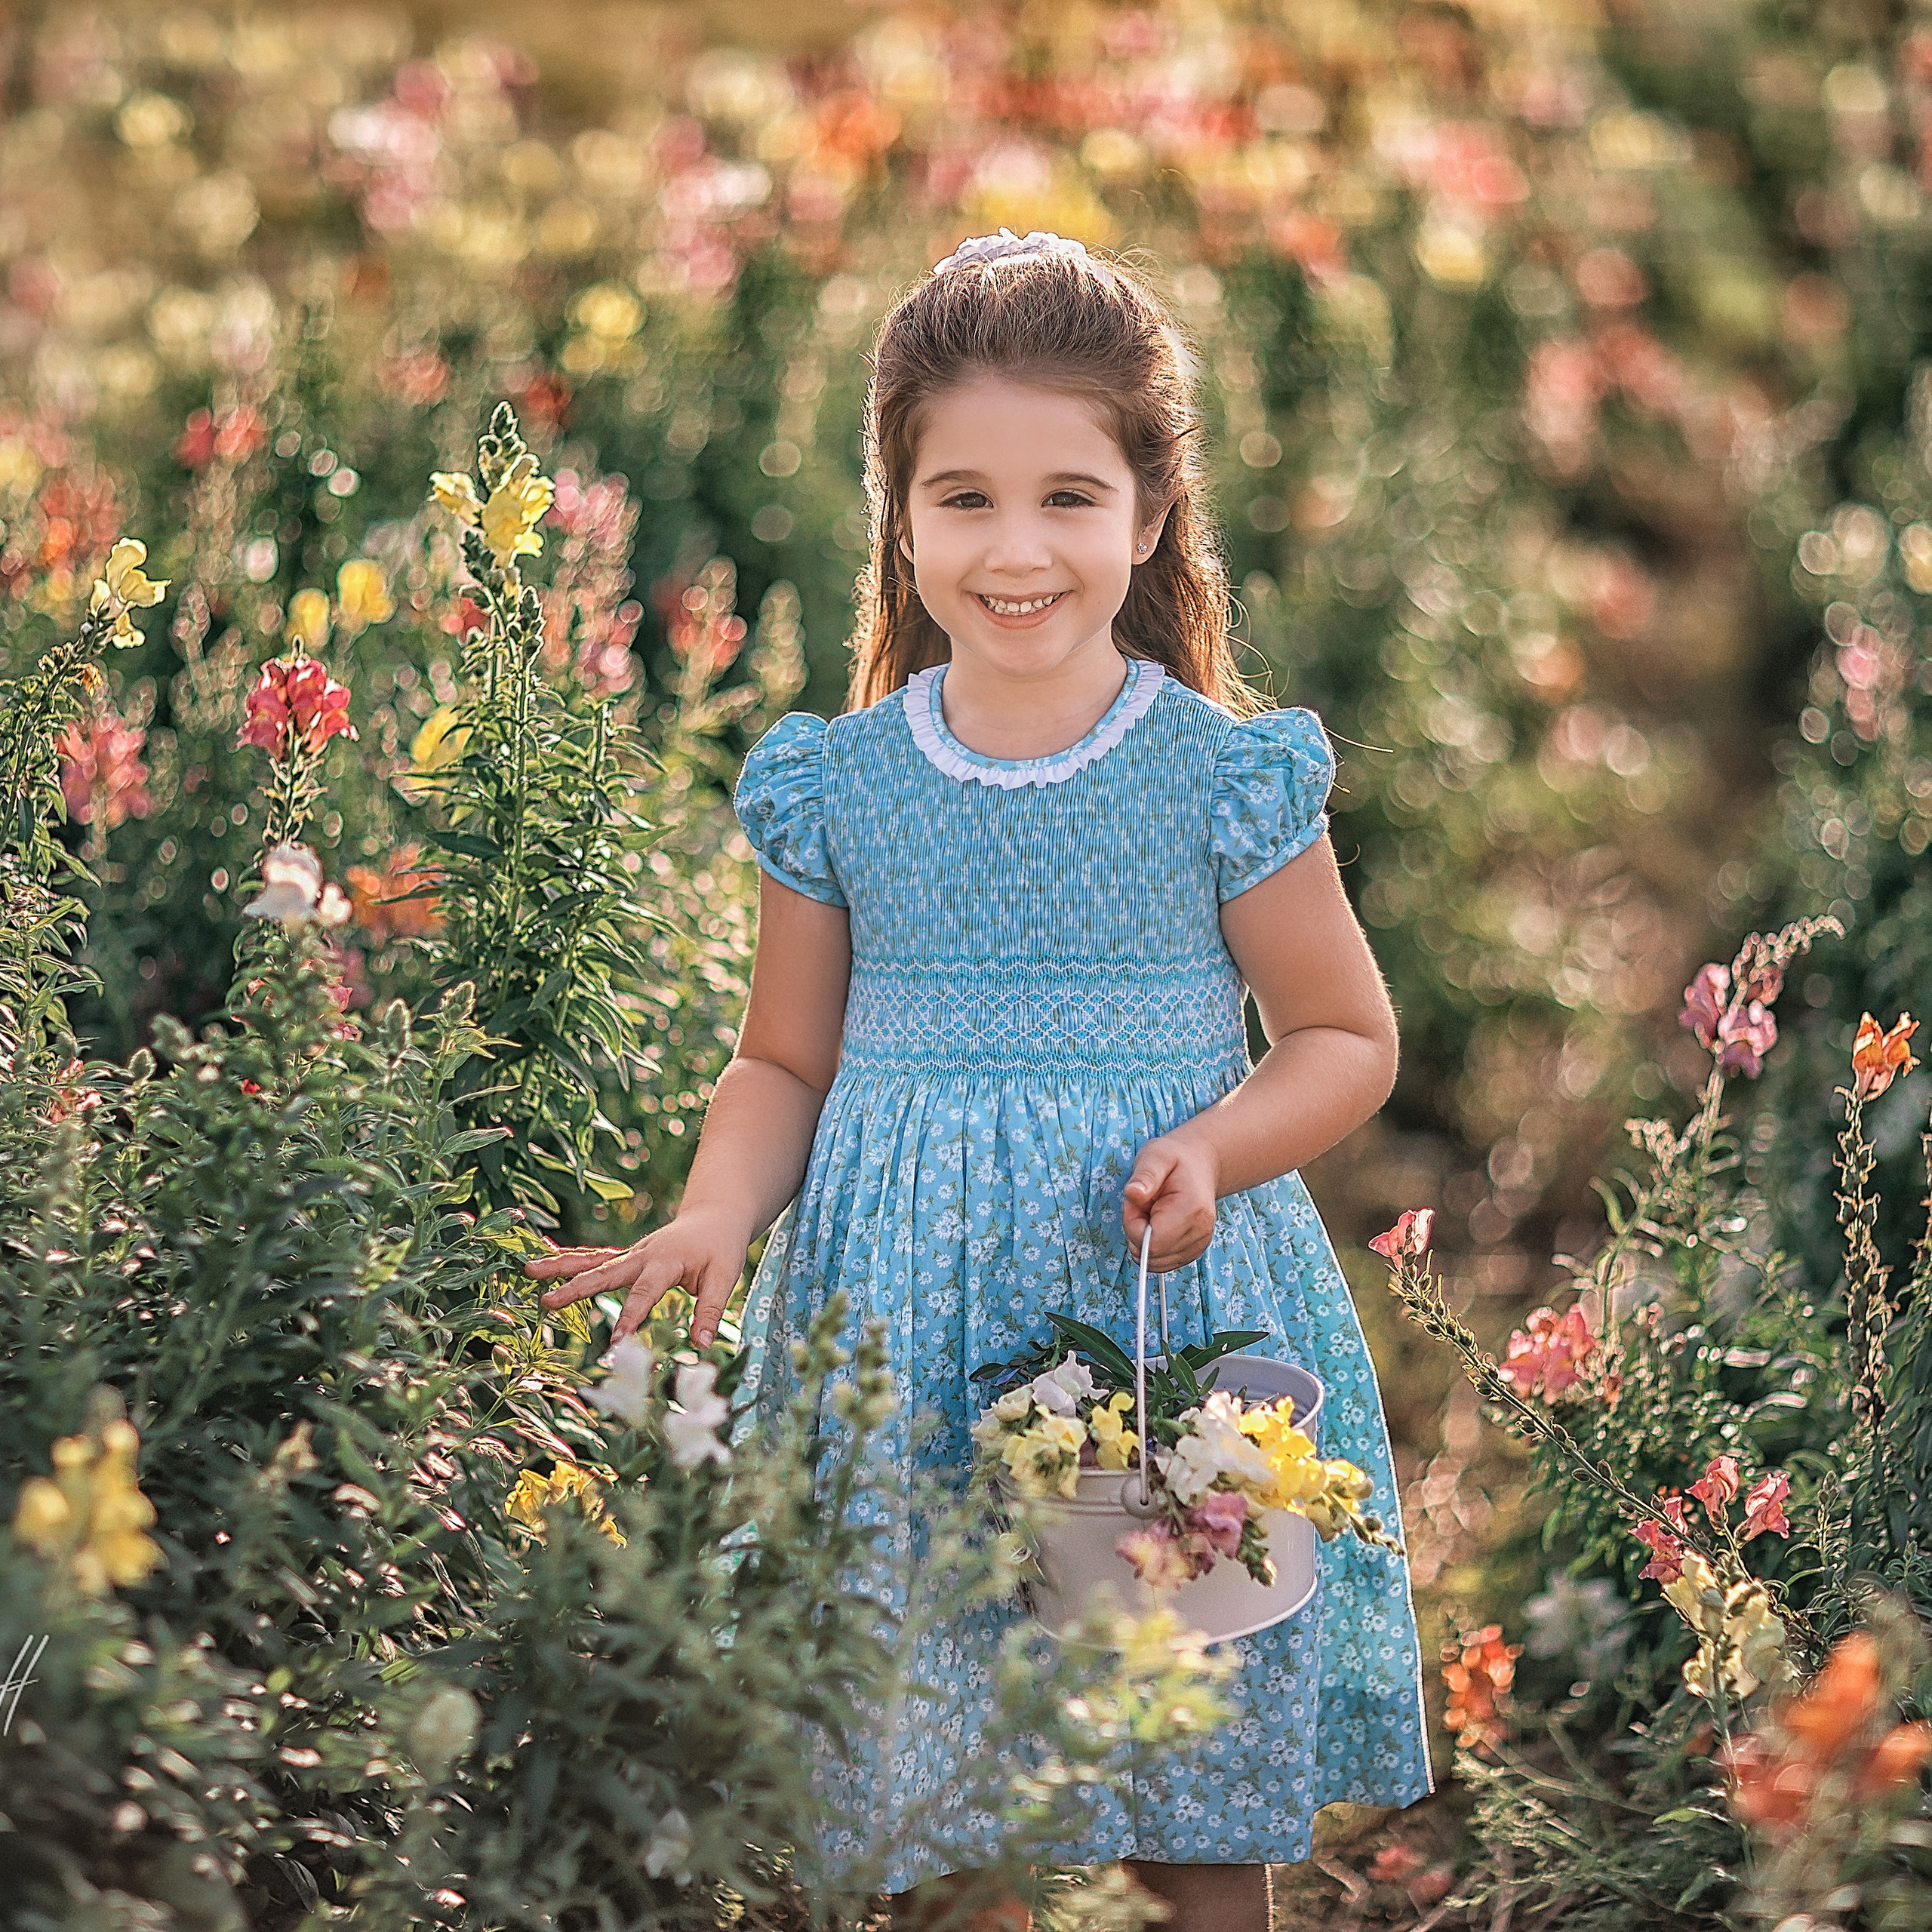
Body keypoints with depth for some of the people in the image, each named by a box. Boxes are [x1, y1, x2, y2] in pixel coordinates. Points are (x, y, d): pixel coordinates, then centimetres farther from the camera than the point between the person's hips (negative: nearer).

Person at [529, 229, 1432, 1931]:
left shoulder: (1226, 778, -5)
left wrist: (1212, 1151, -14)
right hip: (907, 1329, 2)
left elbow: (1348, 1038, 3)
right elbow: (786, 1062, 10)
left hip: (1168, 1296, -2)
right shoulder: (837, 785, 1)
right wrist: (715, 1221, -8)